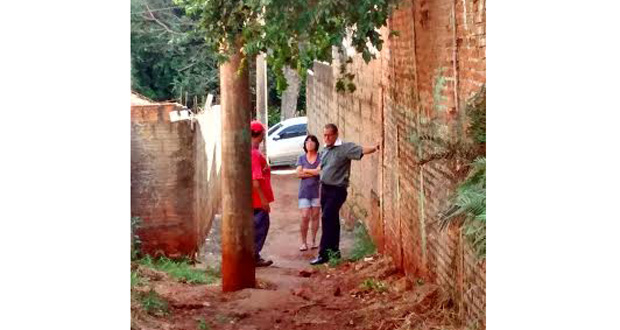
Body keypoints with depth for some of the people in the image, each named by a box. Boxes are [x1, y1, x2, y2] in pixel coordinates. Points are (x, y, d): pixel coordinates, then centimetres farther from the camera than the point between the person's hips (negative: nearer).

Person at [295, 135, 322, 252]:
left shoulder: (321, 157, 2)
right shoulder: (301, 158, 8)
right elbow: (299, 173, -3)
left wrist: (306, 171, -6)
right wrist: (315, 172, -9)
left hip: (317, 190, 0)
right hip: (304, 191, 0)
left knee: (315, 216, 4)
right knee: (305, 217, -6)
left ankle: (314, 241, 14)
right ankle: (304, 242, 1)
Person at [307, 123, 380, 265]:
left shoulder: (345, 148, -11)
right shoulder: (325, 150, 12)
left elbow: (362, 150, -24)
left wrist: (375, 148, -39)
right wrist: (307, 171, 33)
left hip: (337, 190, -7)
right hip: (325, 188, 7)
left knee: (327, 219, -13)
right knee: (332, 221, 14)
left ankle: (324, 254, -10)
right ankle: (334, 251, 24)